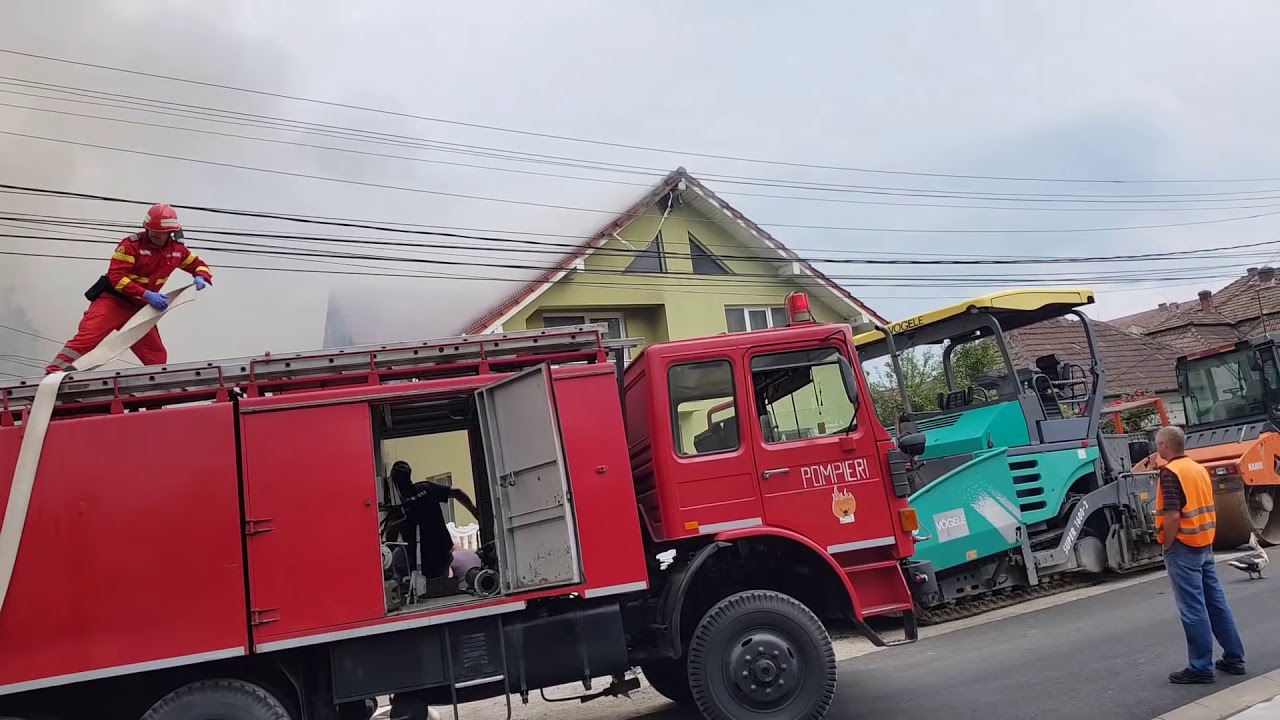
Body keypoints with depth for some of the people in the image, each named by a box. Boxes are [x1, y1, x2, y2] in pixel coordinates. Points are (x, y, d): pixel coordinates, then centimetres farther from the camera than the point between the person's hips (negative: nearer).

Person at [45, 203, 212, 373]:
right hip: (113, 300, -5)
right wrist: (147, 294, -33)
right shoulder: (132, 244, -18)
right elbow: (116, 277, -22)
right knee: (85, 338, -20)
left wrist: (200, 277, -10)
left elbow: (198, 264, 16)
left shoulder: (177, 250, -1)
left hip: (139, 307, 5)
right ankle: (53, 374, -22)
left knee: (157, 355, 2)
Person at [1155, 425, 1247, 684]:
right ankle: (1234, 658, 21)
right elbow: (1203, 507, 16)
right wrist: (1204, 539, 20)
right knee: (1216, 602, 14)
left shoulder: (1170, 472, -15)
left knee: (1193, 609, -3)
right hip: (1204, 545, 9)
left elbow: (1173, 516, -22)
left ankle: (1201, 667, 2)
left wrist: (1167, 545, -11)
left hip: (1183, 548, -9)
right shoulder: (1199, 468, 11)